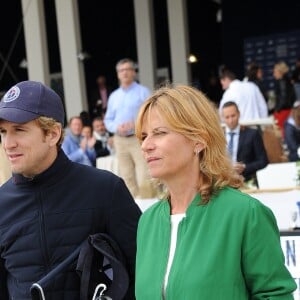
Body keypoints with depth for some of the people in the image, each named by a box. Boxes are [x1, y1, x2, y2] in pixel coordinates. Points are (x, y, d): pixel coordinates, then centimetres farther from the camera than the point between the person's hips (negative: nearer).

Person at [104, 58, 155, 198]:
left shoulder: (143, 92, 2)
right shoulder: (114, 96, 17)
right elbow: (108, 120, 16)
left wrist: (135, 124, -18)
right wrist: (117, 128, -5)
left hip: (139, 139, -5)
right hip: (120, 140, 5)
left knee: (144, 178, -11)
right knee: (127, 178, 6)